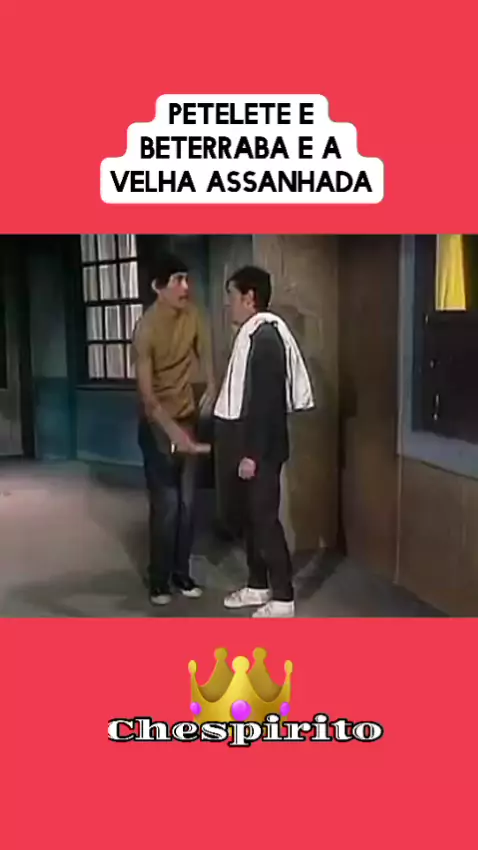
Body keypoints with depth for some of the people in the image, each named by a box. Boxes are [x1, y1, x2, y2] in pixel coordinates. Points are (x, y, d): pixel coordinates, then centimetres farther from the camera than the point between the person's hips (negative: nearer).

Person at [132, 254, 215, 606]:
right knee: (166, 505, -3)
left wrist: (211, 389, 4)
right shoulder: (146, 329, -22)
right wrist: (174, 434, -34)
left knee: (188, 502, 9)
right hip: (158, 425, -5)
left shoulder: (192, 313, -4)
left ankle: (181, 572, 23)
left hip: (188, 418, 6)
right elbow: (147, 395, -25)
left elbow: (204, 350, 16)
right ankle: (159, 581, 13)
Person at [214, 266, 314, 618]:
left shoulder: (266, 336, -18)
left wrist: (253, 454, -22)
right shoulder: (253, 334, 13)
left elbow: (267, 401, -23)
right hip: (249, 444, 10)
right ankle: (258, 586, 29)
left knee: (266, 518, -3)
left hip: (262, 449, -10)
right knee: (252, 516, 16)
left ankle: (283, 598, 8)